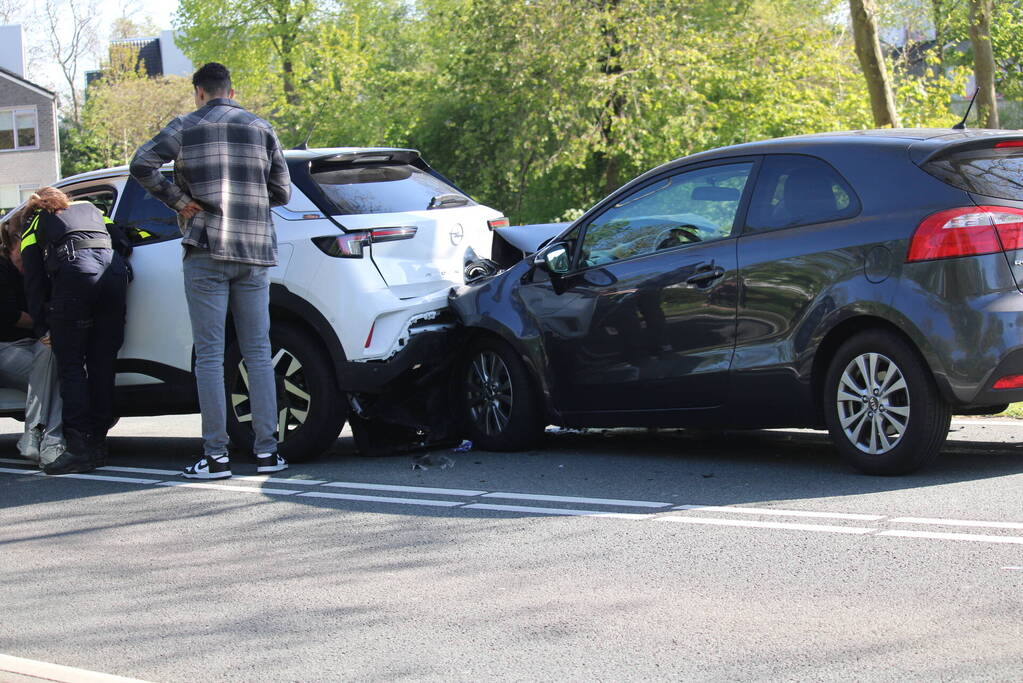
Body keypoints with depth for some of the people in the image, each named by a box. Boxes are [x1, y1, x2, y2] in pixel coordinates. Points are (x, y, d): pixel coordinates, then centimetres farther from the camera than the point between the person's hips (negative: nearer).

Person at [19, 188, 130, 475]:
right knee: (102, 365, 9)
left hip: (75, 271, -4)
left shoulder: (35, 225, 26)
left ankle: (79, 448, -10)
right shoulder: (91, 209, 37)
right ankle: (98, 443, 10)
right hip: (114, 268, 4)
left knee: (70, 365, 0)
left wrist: (42, 328, 17)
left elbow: (34, 282, 19)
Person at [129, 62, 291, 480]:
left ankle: (216, 456, -4)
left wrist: (180, 201, -4)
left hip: (206, 251, -3)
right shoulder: (260, 129, 10)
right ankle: (267, 450, 4)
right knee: (258, 354, 7)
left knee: (209, 355, -2)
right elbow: (282, 193, 10)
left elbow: (142, 164, -11)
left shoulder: (186, 127, 2)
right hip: (254, 255, 3)